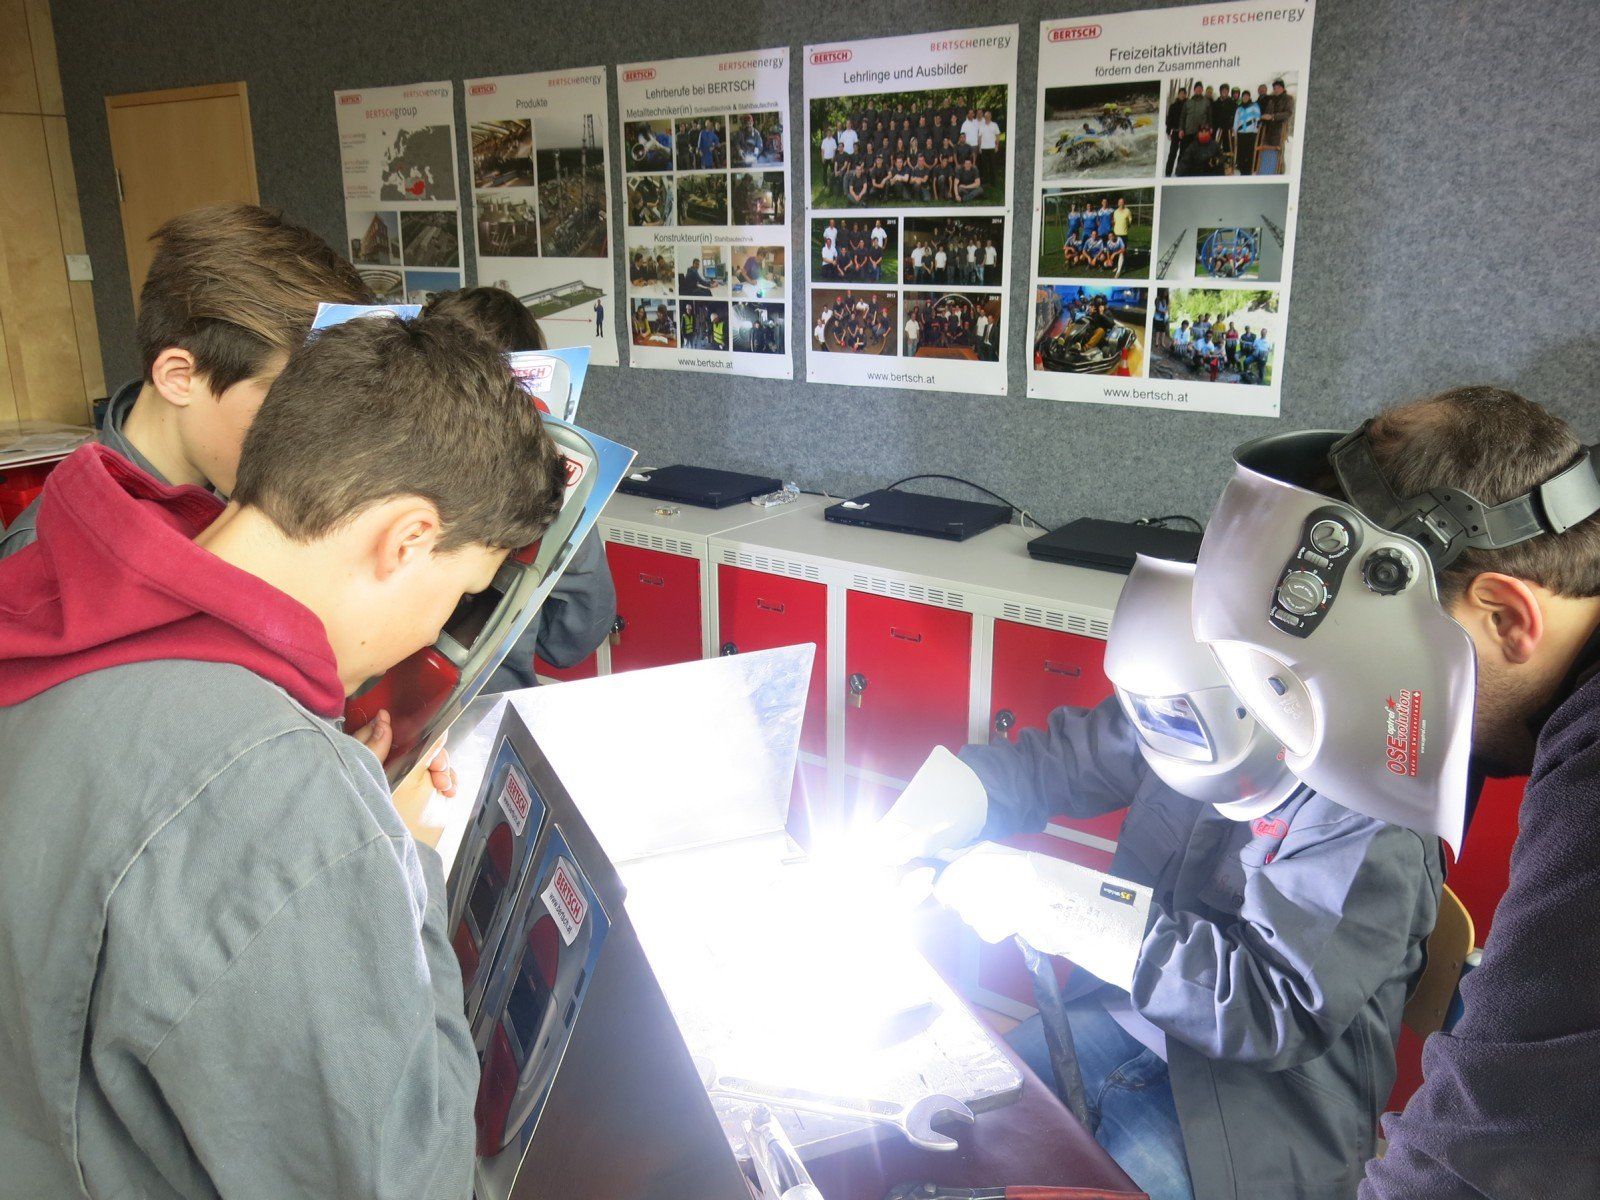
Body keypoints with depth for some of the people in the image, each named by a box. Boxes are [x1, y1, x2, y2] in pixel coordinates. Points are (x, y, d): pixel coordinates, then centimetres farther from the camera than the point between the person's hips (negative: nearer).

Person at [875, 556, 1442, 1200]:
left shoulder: (1370, 829, -27)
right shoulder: (1196, 716, -8)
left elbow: (1279, 1009, -30)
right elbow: (1060, 759, 5)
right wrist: (956, 794, -17)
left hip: (1264, 1087, -6)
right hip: (1136, 1000, 6)